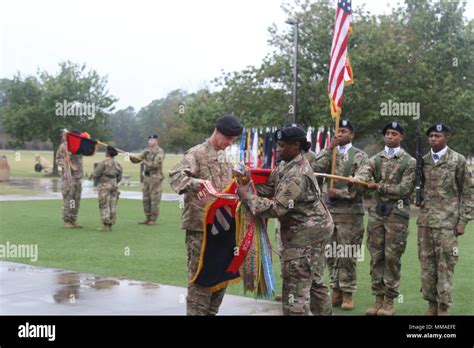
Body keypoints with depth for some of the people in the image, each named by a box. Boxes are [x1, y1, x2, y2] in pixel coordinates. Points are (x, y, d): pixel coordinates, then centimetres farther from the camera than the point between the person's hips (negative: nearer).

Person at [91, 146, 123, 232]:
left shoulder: (103, 163, -13)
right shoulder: (117, 164, 6)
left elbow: (95, 175, -11)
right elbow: (119, 177, 12)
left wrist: (93, 176, 11)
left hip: (104, 186, -6)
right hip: (114, 185, 6)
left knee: (104, 206, -3)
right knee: (112, 205, 7)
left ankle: (106, 225, -6)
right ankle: (110, 225, 9)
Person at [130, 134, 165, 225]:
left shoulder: (160, 152, -8)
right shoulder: (147, 151, 13)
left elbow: (156, 164, -18)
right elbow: (137, 159, 9)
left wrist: (145, 162, -15)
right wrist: (132, 157, -12)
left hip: (155, 178, -7)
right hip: (147, 177, 7)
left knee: (154, 199, -5)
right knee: (146, 199, 9)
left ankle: (153, 219, 0)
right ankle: (147, 218, 16)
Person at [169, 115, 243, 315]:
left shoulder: (224, 158, 16)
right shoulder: (197, 154, -9)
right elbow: (175, 175, -25)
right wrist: (194, 182, -44)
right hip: (200, 225, -8)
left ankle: (211, 312, 24)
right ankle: (196, 312, 3)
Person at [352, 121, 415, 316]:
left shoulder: (409, 162, 0)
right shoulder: (376, 159, 10)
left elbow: (405, 188, -10)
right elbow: (365, 170, -11)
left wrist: (379, 186, -13)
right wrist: (358, 178, -34)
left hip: (397, 214, -4)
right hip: (376, 212, 4)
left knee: (392, 257, -1)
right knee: (376, 256, 6)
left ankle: (389, 301, 7)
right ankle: (378, 298, 14)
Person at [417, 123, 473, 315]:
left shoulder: (458, 160, -1)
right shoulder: (423, 161, 10)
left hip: (447, 222, -4)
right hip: (425, 221, 4)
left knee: (445, 264, -3)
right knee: (426, 263, 7)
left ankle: (443, 307, 3)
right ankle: (431, 305, 17)